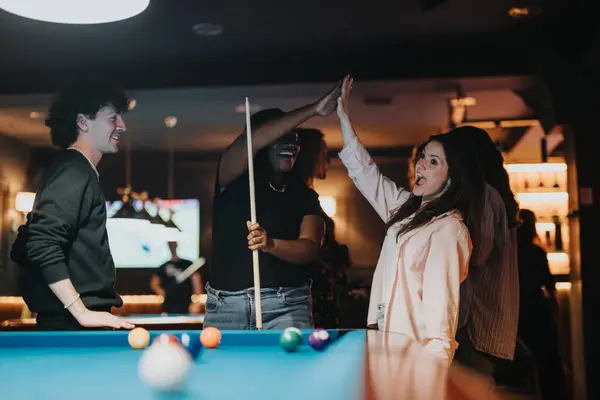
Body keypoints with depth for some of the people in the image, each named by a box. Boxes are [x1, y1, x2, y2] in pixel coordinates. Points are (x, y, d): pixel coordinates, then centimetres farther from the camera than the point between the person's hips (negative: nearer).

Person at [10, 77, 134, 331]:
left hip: (66, 322, 10)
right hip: (73, 326, -10)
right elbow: (43, 246, -24)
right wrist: (82, 312, -24)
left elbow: (22, 249, 20)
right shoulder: (75, 172, -12)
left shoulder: (72, 170, 17)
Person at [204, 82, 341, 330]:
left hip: (287, 307, 1)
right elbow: (251, 140, -16)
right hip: (225, 306, 0)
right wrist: (312, 110, -19)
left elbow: (309, 248, -5)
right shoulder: (234, 179, 5)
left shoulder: (305, 196, 10)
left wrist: (271, 244, -26)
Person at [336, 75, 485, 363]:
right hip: (390, 341, 8)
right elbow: (365, 172, 20)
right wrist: (344, 116, 21)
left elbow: (440, 303, -22)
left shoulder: (449, 228, -15)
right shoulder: (407, 208, 11)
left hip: (416, 349, -8)